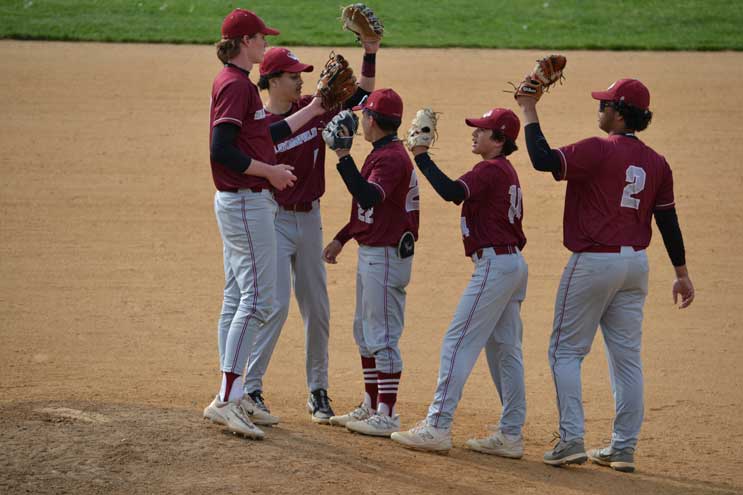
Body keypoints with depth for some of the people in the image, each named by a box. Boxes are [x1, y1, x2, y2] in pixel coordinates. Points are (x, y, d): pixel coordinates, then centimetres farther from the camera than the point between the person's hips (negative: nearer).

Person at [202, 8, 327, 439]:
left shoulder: (238, 84, 16)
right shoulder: (235, 85, -16)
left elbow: (267, 136, 22)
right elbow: (222, 149, -24)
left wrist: (312, 110, 23)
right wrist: (271, 172, -15)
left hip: (243, 202, 11)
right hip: (246, 203, -11)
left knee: (238, 298, 11)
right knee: (258, 298, -12)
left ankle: (233, 398, 14)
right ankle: (226, 399, -15)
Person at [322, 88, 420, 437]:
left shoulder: (392, 158, -18)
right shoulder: (382, 154, 14)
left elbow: (369, 197, -35)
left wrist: (344, 157, -38)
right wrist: (341, 238, 24)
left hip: (386, 256, -11)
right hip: (370, 254, 11)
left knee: (382, 337, -7)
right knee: (365, 333, 18)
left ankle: (387, 415, -4)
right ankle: (371, 406, 25)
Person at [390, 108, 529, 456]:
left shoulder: (490, 170, -13)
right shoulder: (506, 172, 17)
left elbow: (451, 192, -28)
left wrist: (421, 155, -22)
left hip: (494, 264, -10)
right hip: (514, 263, 10)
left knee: (458, 342, -9)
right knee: (504, 349, 12)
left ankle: (437, 427, -10)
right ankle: (510, 435, 14)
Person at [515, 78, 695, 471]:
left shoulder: (598, 150, -15)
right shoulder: (655, 163, 6)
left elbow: (543, 160, -23)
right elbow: (668, 220, 9)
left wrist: (529, 111, -13)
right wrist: (681, 273, 16)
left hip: (593, 262, -6)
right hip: (636, 263, 6)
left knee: (566, 352, 2)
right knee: (626, 358, 10)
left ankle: (572, 439, -7)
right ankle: (624, 448, 11)